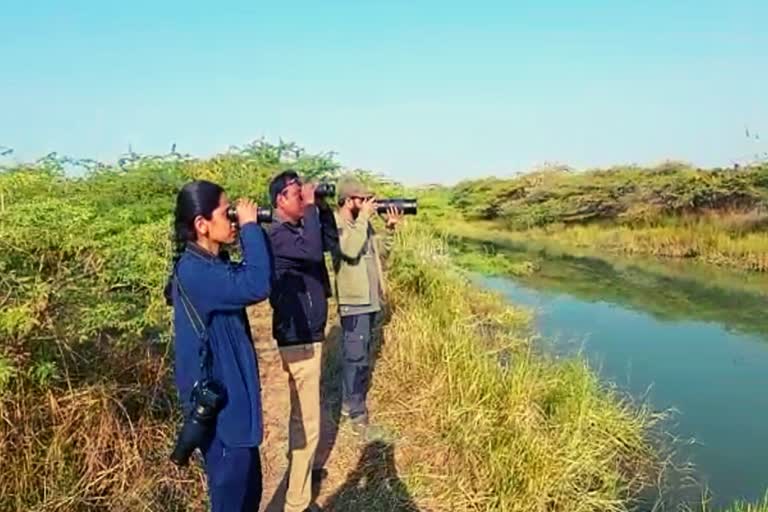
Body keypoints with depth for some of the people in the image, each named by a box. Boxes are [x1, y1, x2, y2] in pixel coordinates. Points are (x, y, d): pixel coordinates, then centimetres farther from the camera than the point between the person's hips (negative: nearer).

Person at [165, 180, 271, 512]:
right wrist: (250, 226, -24)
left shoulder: (214, 263, 5)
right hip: (217, 407, -9)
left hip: (232, 399, 9)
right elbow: (257, 286, -36)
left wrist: (251, 230, -2)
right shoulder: (194, 271, -26)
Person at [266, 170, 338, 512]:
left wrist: (323, 208, 3)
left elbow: (332, 243, 15)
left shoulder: (299, 228, 8)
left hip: (309, 333, 10)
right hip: (298, 338, -10)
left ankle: (298, 467, 42)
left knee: (301, 413, 24)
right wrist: (311, 208, -24)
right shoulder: (277, 234, -19)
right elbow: (312, 252, -35)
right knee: (308, 422, -4)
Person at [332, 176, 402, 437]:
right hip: (354, 301, -9)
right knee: (357, 357, -3)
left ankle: (349, 402, 31)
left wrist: (390, 228, 0)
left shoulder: (363, 224, 11)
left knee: (359, 355, 18)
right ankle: (358, 413, 7)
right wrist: (364, 218, -23)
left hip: (369, 299, 9)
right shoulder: (336, 224, -14)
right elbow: (351, 250, -31)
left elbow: (381, 251, 14)